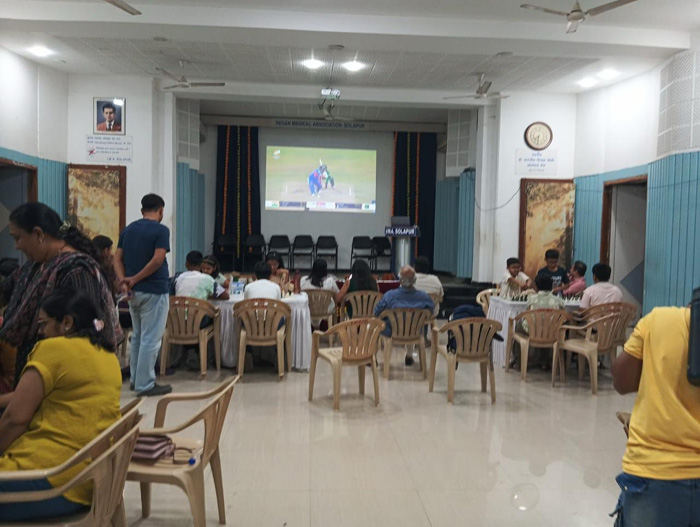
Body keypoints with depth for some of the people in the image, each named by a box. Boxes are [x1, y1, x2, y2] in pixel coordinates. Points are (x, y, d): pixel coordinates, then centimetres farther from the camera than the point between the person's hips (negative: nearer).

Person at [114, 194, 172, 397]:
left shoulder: (128, 229, 10)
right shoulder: (161, 230, -11)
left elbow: (117, 259, 5)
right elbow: (157, 260, -20)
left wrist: (124, 281, -6)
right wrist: (135, 279, -13)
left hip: (134, 291, 7)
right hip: (154, 291, -7)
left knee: (137, 336, 18)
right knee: (151, 339, -2)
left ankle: (136, 379, 25)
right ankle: (145, 385, 2)